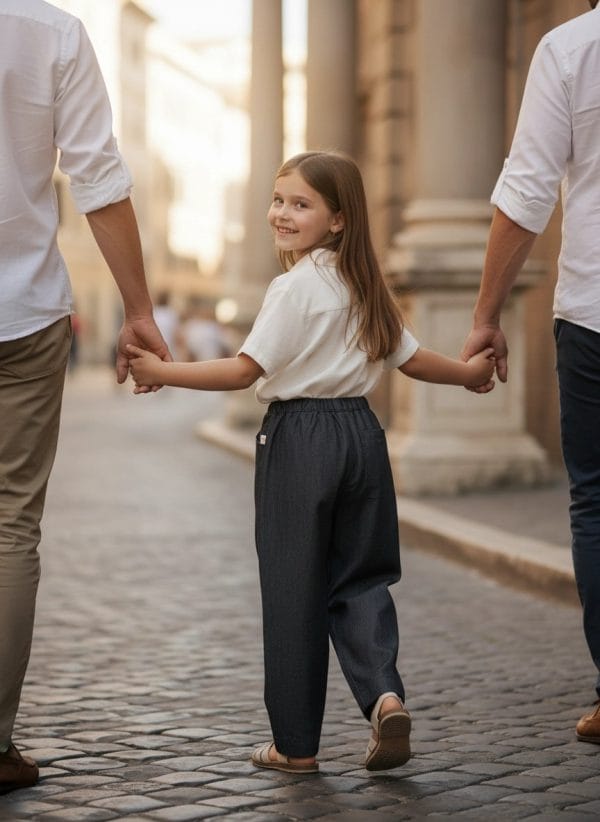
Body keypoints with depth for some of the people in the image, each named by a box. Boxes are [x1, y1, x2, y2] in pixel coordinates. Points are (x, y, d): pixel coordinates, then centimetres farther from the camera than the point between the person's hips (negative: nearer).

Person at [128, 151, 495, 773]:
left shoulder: (295, 286, -12)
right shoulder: (363, 284, 10)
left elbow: (245, 370, -17)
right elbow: (409, 358, 18)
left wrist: (162, 371, -15)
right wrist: (467, 372, 36)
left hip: (300, 437, -7)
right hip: (360, 434, 7)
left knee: (293, 589, 2)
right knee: (359, 575, 15)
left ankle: (296, 744, 9)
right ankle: (384, 692, -9)